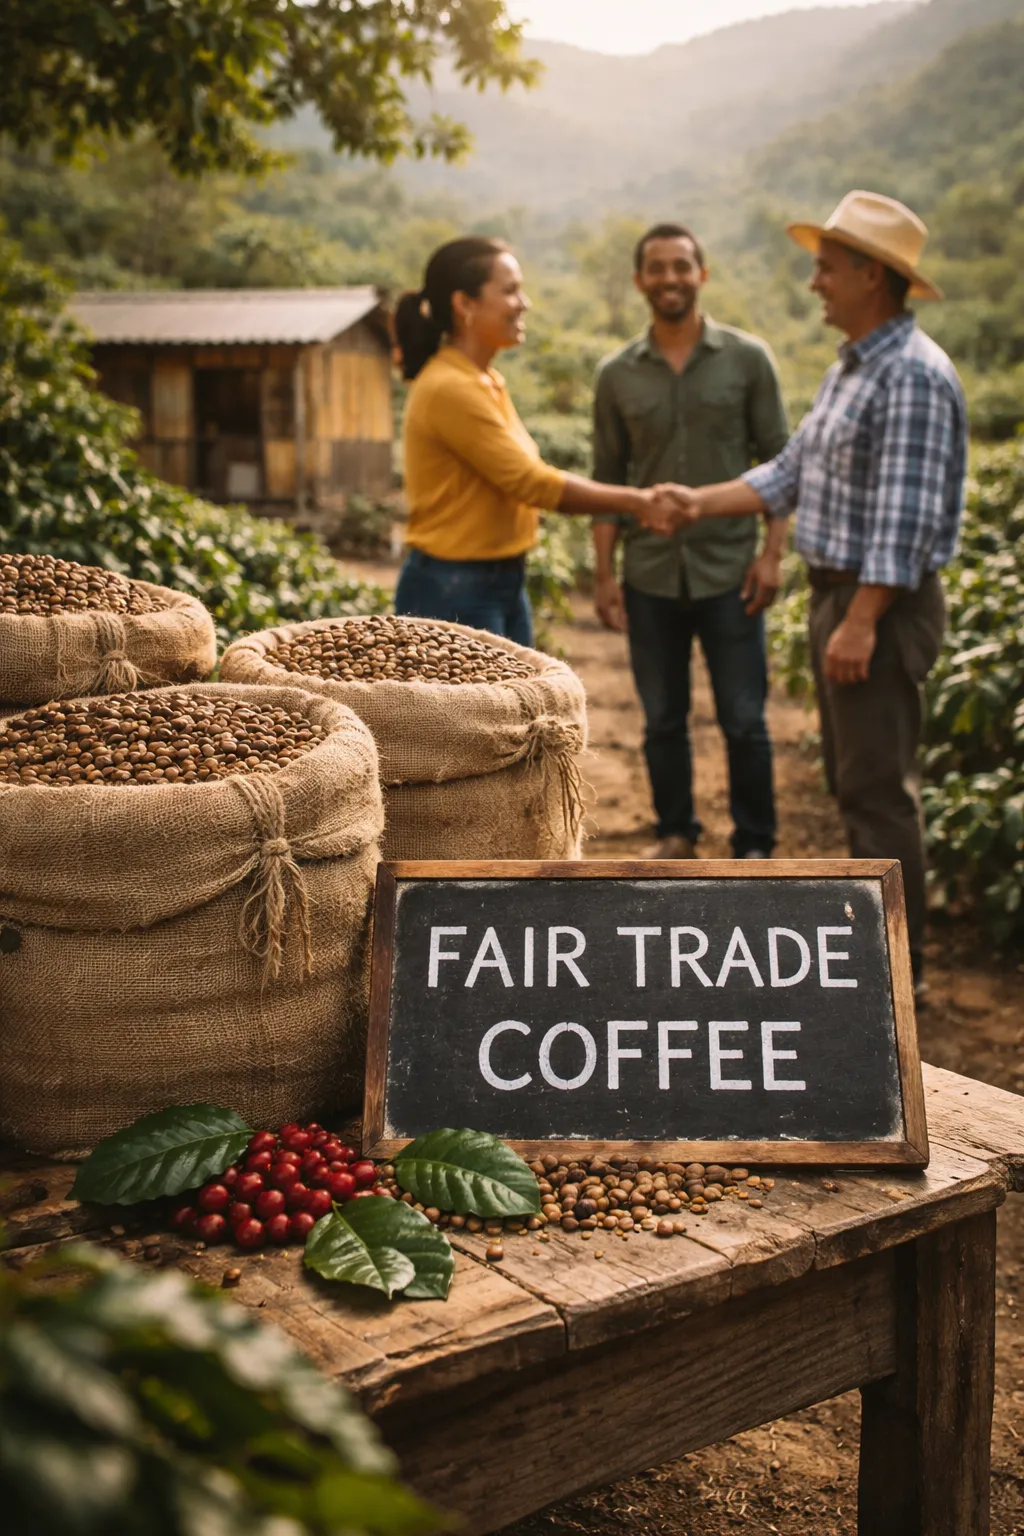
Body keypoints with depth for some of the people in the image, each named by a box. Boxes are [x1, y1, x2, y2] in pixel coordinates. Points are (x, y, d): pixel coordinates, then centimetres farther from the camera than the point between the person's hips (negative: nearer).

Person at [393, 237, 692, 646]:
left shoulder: (487, 383, 11)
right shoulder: (449, 389, -19)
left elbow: (526, 480, 11)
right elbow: (531, 482, -18)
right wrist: (634, 501, -12)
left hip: (504, 583, 10)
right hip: (453, 592, -10)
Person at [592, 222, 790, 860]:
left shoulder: (748, 358, -1)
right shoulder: (617, 374, 4)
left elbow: (778, 461, 0)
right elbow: (607, 479, 7)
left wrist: (772, 553, -7)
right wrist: (604, 573, 3)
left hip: (729, 570, -2)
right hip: (649, 575, 2)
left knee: (744, 721, 3)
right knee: (663, 720, 11)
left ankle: (754, 846, 17)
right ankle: (676, 834, 27)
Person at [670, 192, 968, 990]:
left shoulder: (913, 376, -18)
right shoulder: (850, 368, 14)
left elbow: (905, 518, -23)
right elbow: (790, 474, 16)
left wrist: (860, 623, -25)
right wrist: (695, 502, 9)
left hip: (881, 605, -10)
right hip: (838, 593, 10)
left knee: (879, 787, -4)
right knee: (854, 778, 18)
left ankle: (896, 962, 7)